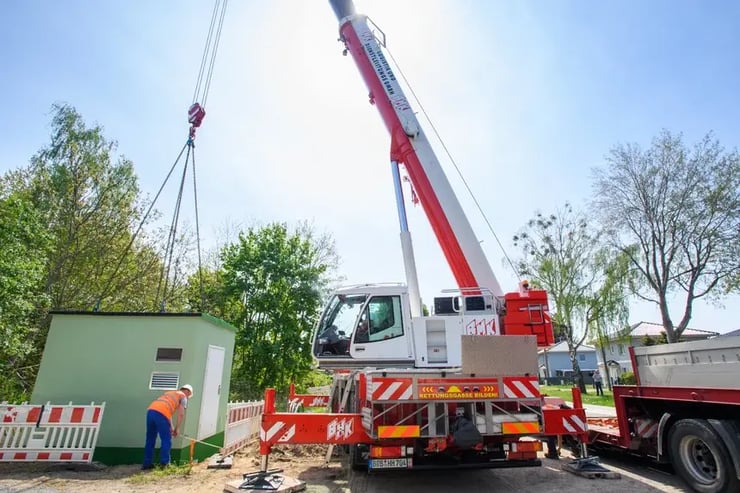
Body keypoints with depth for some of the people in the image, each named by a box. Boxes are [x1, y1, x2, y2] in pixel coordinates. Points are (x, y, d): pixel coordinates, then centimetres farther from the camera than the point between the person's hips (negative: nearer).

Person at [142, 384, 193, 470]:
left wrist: (171, 427, 32)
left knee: (150, 440, 17)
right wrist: (177, 428, 12)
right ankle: (164, 464, 5)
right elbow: (181, 414, 4)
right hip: (160, 414, -7)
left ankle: (147, 463, 21)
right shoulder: (183, 396, 15)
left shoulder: (169, 393, 36)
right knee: (166, 440, 3)